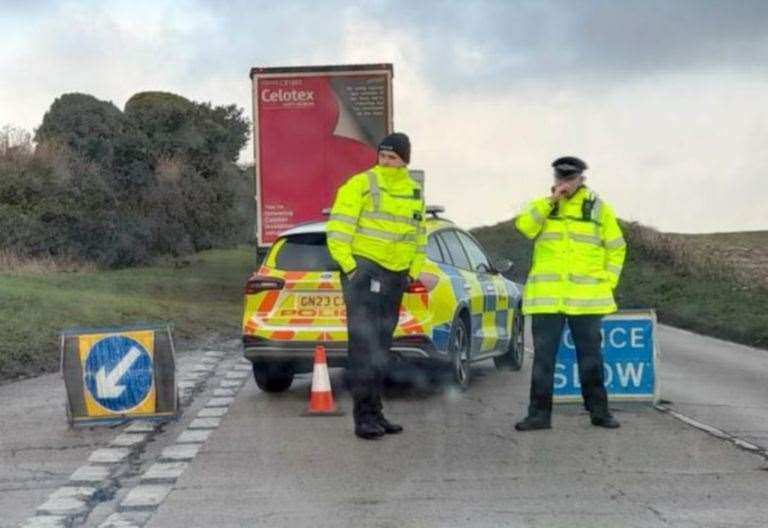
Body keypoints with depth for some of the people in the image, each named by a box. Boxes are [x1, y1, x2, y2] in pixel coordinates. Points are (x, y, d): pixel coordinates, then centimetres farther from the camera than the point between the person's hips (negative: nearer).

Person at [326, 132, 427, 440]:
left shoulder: (414, 194, 15)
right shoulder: (360, 185, -6)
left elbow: (419, 238, 23)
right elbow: (337, 228, -11)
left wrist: (413, 272, 14)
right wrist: (348, 265, -15)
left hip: (394, 277, 7)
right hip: (364, 271, -7)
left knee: (380, 348, 11)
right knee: (364, 346, -11)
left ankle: (375, 415, 18)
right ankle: (365, 417, -8)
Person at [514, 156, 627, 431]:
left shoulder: (598, 208, 6)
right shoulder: (542, 206, 9)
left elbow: (616, 248, 10)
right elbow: (524, 225, -12)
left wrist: (608, 282, 2)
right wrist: (552, 199, -14)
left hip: (586, 297, -1)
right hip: (546, 297, 1)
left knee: (590, 356, 8)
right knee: (543, 357, 3)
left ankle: (599, 411, 18)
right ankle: (539, 413, 9)